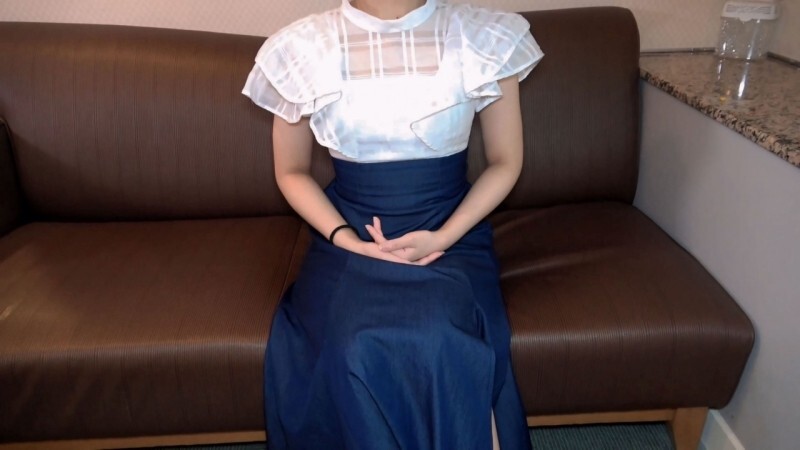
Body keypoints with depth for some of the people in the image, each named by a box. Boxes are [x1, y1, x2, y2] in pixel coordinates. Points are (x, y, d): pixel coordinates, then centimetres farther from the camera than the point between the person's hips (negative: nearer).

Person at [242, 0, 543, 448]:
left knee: (442, 346, -31)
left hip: (450, 233, 0)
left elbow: (505, 163, 4)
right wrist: (344, 238, -10)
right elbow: (292, 172, 8)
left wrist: (444, 237, -11)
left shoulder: (485, 37, -3)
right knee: (356, 351, -29)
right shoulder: (302, 46, -2)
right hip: (352, 238, 1)